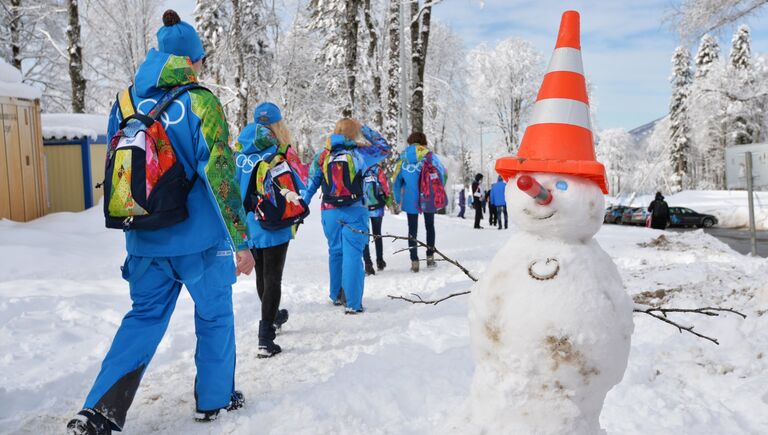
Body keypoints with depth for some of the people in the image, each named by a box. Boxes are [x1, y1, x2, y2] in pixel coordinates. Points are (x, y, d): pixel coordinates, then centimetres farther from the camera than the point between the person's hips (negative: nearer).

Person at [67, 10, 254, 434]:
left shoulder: (124, 102, 4)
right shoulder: (199, 102, -12)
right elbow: (220, 174, -17)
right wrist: (241, 240, -13)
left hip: (144, 239, 5)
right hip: (201, 238, -4)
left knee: (144, 316, 17)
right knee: (214, 315, 15)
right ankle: (214, 399, 27)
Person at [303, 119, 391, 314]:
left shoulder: (322, 156, 5)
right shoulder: (359, 153, -3)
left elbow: (310, 186, 6)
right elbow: (385, 147, 12)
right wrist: (364, 129, 16)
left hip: (329, 212, 4)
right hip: (354, 211, -4)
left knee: (335, 252, 18)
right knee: (353, 255, -4)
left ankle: (337, 295, 31)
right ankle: (352, 303, -6)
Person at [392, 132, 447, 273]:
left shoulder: (402, 158, 3)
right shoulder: (430, 155, -1)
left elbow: (396, 180, 4)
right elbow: (443, 173, -4)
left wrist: (398, 200, 11)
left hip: (410, 199, 0)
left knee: (412, 229, 6)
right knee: (430, 226, 16)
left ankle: (414, 261, 1)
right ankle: (430, 257, 15)